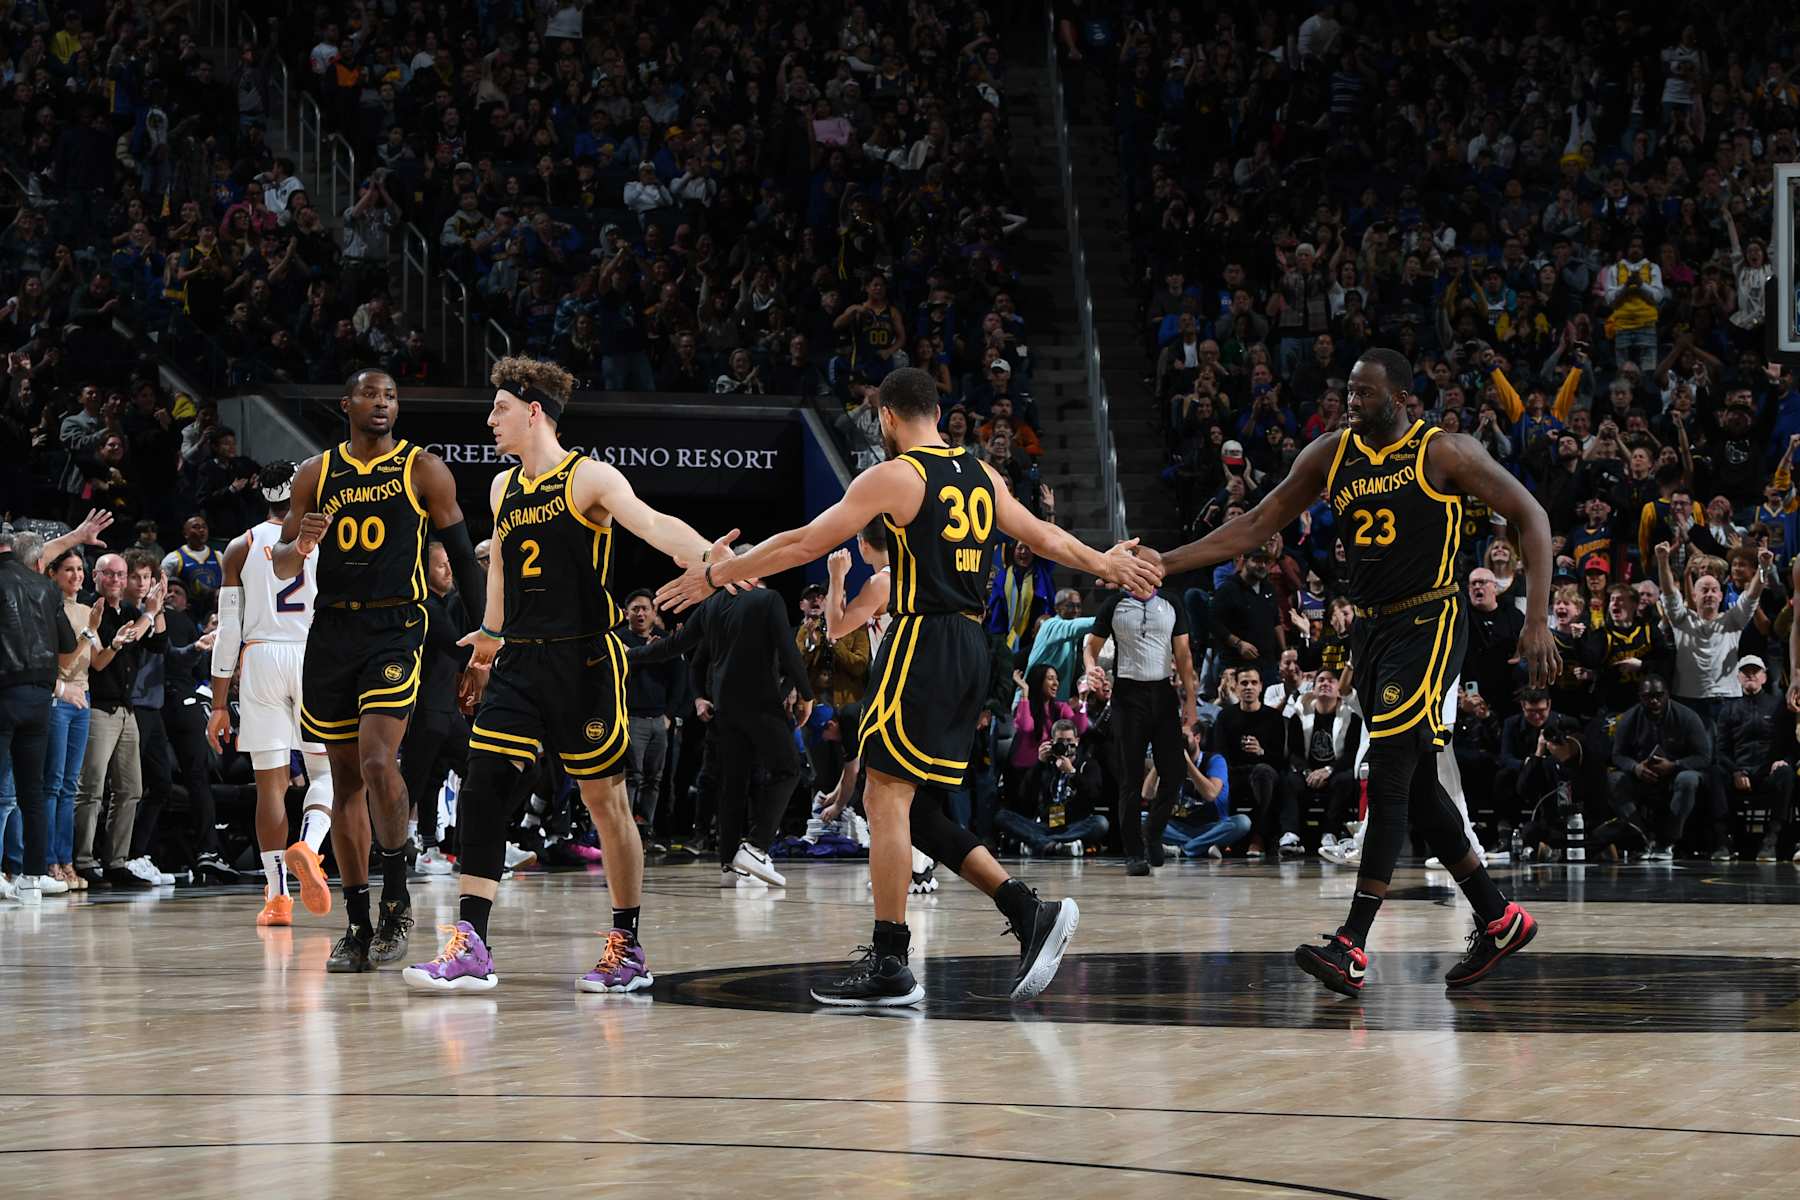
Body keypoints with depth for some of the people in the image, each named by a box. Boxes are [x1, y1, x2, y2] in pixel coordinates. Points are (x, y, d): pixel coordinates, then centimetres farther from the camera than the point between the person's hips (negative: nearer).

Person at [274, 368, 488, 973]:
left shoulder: (424, 470, 1)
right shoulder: (315, 474, 9)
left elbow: (464, 558, 4)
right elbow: (283, 568, 11)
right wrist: (300, 548, -13)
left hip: (396, 628, -4)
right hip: (332, 630, 4)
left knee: (377, 760, -21)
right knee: (345, 777, 6)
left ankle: (397, 896, -4)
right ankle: (357, 924, 11)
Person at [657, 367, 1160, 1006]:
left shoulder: (892, 477, -7)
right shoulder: (982, 476, 13)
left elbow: (803, 545, -6)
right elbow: (1044, 536, 24)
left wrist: (715, 575, 4)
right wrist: (1103, 564, 42)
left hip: (922, 642, -8)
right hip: (971, 647, 8)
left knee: (887, 797, -5)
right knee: (907, 806, 13)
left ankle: (888, 966, -7)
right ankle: (1028, 911, 6)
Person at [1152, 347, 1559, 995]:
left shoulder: (1445, 452, -9)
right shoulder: (1330, 455, 7)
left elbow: (1529, 516, -6)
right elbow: (1254, 527, 10)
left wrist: (1537, 620, -15)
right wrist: (1159, 564, 2)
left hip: (1429, 626, -7)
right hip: (1371, 630, 7)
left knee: (1388, 776, -16)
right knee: (1417, 787, 10)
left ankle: (1352, 947, -21)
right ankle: (1498, 918, 25)